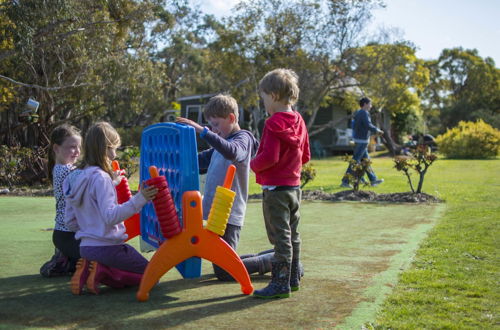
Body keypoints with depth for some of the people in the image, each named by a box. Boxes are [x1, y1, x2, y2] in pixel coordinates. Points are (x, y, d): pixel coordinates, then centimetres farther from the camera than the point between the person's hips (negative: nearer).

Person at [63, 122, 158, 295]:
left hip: (86, 247, 8)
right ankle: (103, 272, -9)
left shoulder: (74, 178, 6)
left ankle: (88, 270, 1)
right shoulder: (101, 178, -19)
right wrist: (138, 200, -35)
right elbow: (110, 216, -29)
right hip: (107, 247, -8)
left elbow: (70, 221, 11)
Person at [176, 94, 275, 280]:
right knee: (222, 263, 19)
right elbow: (198, 161, 24)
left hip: (229, 216, -9)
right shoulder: (221, 145, 18)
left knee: (224, 272, -6)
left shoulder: (243, 138, -9)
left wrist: (202, 130, -38)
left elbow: (232, 152, -33)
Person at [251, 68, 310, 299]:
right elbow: (306, 156, 13)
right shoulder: (298, 121, 9)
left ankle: (280, 284, 2)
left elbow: (270, 157, -24)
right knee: (292, 235, 16)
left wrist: (254, 165, -7)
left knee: (280, 237, -4)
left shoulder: (274, 123, -17)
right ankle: (293, 279, 25)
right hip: (294, 186, 9)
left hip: (275, 188, -9)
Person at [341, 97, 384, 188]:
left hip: (358, 140, 10)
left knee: (366, 160, 15)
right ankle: (345, 181, -7)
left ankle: (373, 180, 24)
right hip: (362, 141, -10)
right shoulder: (364, 113, -15)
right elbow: (368, 125, -27)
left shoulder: (358, 113, 13)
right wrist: (376, 130, -11)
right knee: (355, 161, -8)